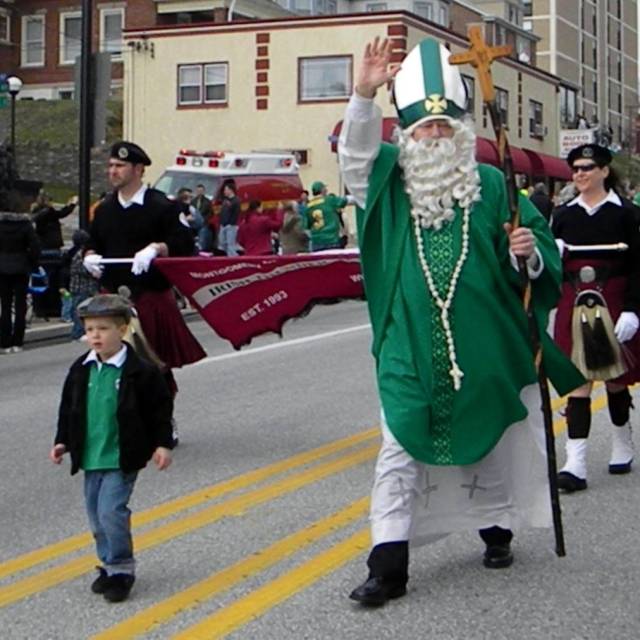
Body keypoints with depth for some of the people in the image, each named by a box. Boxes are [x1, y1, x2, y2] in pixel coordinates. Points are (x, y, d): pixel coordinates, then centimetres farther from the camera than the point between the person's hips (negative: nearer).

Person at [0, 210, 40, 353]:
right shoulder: (25, 223, -7)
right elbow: (35, 246, -9)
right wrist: (32, 264, 3)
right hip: (21, 269, 0)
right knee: (20, 305, 6)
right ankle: (17, 342, 6)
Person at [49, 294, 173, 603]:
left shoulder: (140, 371, -10)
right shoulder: (81, 370, 4)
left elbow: (160, 409, -4)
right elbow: (68, 408, 15)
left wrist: (162, 444, -8)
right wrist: (62, 441, 9)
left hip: (122, 458, -6)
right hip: (90, 458, 6)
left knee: (112, 511, -14)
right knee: (96, 514, 11)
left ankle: (121, 569, 1)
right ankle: (110, 565, 27)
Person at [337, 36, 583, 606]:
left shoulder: (491, 185, 1)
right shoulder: (391, 184, 4)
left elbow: (541, 249, 4)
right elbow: (355, 152, -11)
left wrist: (528, 252, -18)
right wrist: (365, 95, -23)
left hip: (485, 349, 0)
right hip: (411, 353, 0)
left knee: (492, 443, 15)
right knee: (401, 452, -2)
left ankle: (496, 529, 38)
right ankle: (388, 567, 1)